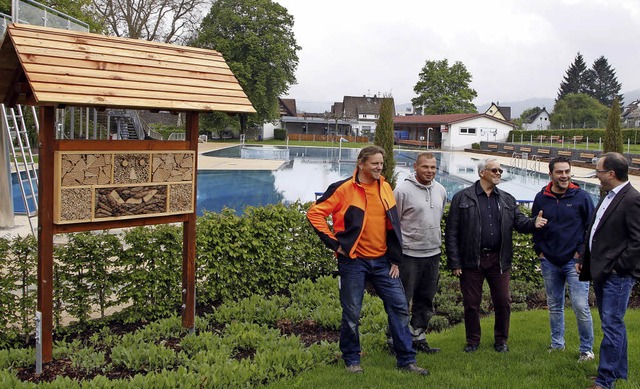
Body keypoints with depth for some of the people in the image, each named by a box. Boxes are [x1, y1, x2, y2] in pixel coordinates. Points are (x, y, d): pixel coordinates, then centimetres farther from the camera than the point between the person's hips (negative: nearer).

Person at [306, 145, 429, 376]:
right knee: (351, 313, 4)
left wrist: (395, 259, 8)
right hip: (353, 261, -5)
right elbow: (315, 213, -8)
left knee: (399, 306, 3)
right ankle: (351, 360, 23)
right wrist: (334, 243, -10)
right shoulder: (344, 189, -9)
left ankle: (406, 360, 15)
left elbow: (393, 225, 12)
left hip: (382, 261, 5)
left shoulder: (385, 188, 7)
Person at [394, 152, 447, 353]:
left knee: (425, 300, 14)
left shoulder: (440, 190, 8)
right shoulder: (403, 190, -11)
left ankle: (418, 337, 27)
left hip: (433, 253, 6)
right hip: (409, 254, -6)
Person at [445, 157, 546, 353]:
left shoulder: (507, 200, 12)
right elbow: (452, 233, -4)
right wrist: (454, 262, -8)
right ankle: (473, 341, 25)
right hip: (471, 260, -3)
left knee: (503, 302, 8)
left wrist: (533, 223, -20)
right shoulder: (462, 198, -2)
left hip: (498, 260, 3)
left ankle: (501, 340, 28)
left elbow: (519, 221, 4)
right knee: (471, 304, 7)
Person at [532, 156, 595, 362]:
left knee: (581, 306, -7)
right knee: (554, 306, 14)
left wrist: (582, 252, -4)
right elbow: (535, 227, 14)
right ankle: (557, 343, 29)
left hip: (574, 261, -3)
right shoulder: (541, 198, 3)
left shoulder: (581, 197, -5)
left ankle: (587, 349, 8)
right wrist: (539, 250, 7)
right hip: (549, 262, 4)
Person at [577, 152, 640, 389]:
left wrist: (618, 267, -16)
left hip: (617, 275, -9)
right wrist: (584, 260, 16)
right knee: (612, 324, 18)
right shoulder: (609, 197, 13)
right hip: (601, 272, 9)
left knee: (612, 325, -4)